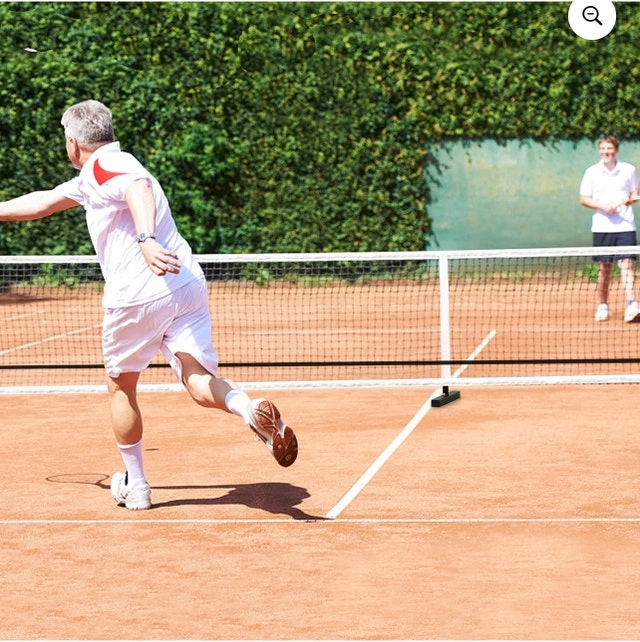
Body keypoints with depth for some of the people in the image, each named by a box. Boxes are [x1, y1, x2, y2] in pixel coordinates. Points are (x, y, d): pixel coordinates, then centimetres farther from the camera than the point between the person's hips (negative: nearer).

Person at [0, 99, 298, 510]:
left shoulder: (103, 165, -3)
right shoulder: (92, 179, 26)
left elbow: (138, 189, -27)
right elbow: (42, 202, 39)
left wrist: (146, 238, -43)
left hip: (138, 295, -7)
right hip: (188, 288, 7)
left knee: (121, 387, 15)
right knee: (201, 383, -6)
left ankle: (136, 487, 24)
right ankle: (252, 410, -38)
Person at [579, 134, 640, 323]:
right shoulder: (592, 172, 4)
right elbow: (584, 199, 4)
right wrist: (602, 206, -12)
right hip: (602, 227, 0)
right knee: (604, 268, 6)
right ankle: (602, 306, 18)